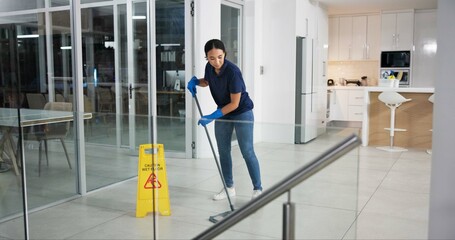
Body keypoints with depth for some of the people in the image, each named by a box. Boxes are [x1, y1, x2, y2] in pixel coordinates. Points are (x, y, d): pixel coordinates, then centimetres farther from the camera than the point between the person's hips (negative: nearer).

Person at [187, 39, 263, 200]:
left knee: (247, 152, -6)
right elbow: (207, 81, 17)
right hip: (223, 113, 7)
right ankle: (229, 187, 21)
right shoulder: (209, 67, -9)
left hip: (242, 113, -6)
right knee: (223, 151, 9)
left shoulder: (232, 71, -29)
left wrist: (212, 116, -24)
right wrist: (195, 81, -5)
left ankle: (258, 188, 6)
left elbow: (234, 103, -25)